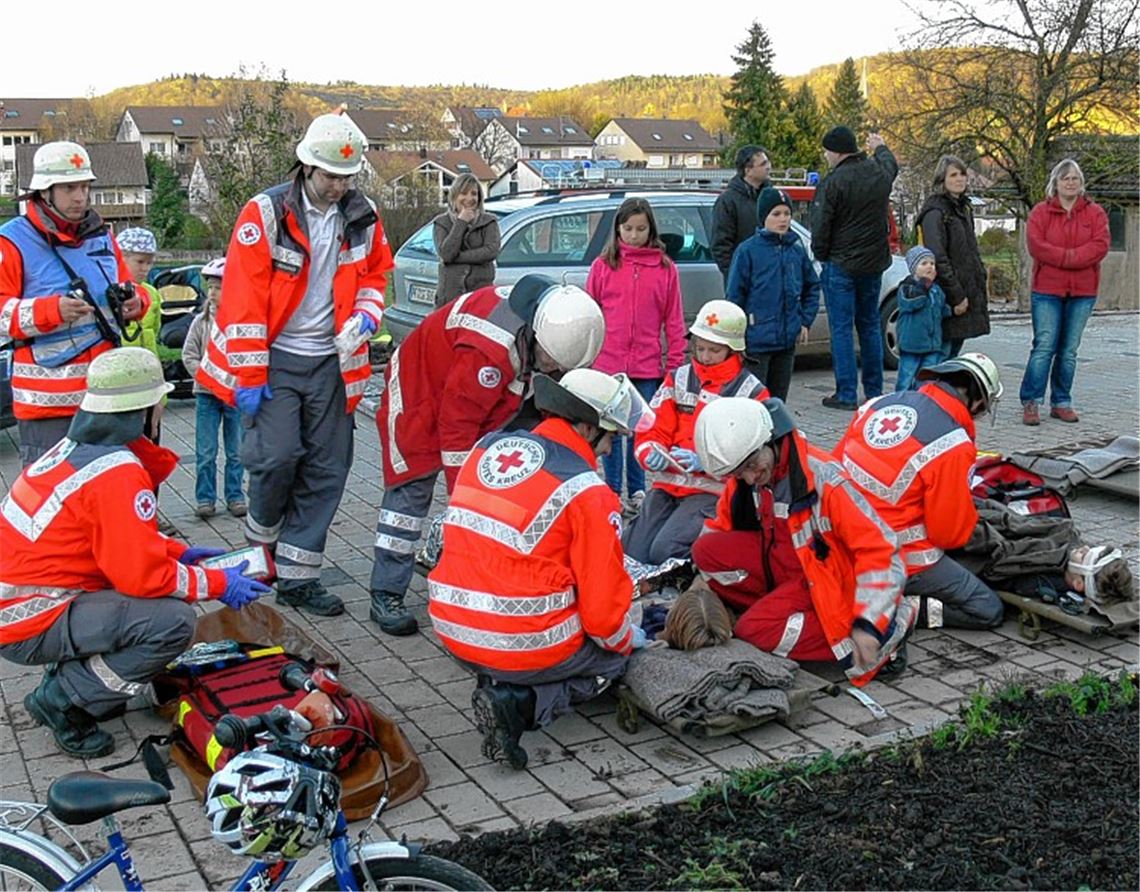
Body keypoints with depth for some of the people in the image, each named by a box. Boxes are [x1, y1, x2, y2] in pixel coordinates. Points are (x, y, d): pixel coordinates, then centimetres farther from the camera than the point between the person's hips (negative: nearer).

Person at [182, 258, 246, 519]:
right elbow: (189, 355, 1)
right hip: (206, 394, 1)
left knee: (236, 451, 9)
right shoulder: (201, 321, 0)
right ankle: (205, 498, 14)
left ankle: (235, 496, 20)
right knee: (205, 452, 4)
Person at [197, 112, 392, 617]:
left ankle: (296, 576, 13)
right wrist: (248, 375, -14)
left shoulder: (362, 217, 4)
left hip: (331, 362, 4)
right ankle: (261, 535, 16)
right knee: (277, 456, -16)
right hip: (276, 359, -4)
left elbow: (376, 273, 21)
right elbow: (242, 298, -11)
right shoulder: (266, 214, -9)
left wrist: (365, 317, -1)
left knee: (326, 471, 3)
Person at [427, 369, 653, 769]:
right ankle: (525, 702, -3)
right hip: (526, 646, -7)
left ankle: (503, 687, 7)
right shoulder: (587, 492, -14)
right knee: (614, 656, 21)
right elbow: (603, 609, -11)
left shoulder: (488, 447, 5)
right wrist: (626, 640, 12)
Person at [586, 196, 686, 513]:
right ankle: (612, 492, 18)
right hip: (608, 364, 0)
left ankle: (637, 491, 21)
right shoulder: (603, 265, 2)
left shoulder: (665, 268, 2)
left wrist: (675, 363, 1)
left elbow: (674, 320, 4)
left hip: (647, 367, 0)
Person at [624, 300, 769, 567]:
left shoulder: (752, 392, 0)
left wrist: (705, 461, -21)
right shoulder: (679, 379, 12)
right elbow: (652, 431, 10)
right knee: (632, 550, -10)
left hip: (713, 491, -4)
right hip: (668, 484, 5)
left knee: (665, 551, -23)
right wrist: (651, 454, -14)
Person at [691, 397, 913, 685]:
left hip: (823, 575, -6)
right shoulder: (742, 479, -4)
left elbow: (877, 548, -24)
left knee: (754, 630, -28)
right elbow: (722, 527, 14)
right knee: (706, 550, -12)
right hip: (781, 563, 7)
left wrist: (868, 624, -28)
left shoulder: (824, 480, -25)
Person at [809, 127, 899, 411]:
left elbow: (820, 227, -15)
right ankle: (874, 391, 20)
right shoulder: (880, 172, 4)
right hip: (874, 264, 6)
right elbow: (891, 163, 30)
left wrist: (821, 256, 2)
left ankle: (846, 395, -1)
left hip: (841, 265, -6)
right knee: (870, 326, 15)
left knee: (841, 329, -1)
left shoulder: (834, 182, -17)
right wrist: (879, 147, 50)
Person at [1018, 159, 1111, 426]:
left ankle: (1061, 402, 14)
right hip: (1047, 290, -2)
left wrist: (1063, 256, -16)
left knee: (1069, 350, 7)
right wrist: (1071, 256, -16)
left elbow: (1101, 245, -7)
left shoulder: (1095, 212, 8)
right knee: (1044, 347, -9)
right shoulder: (1040, 211, 4)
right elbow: (1035, 245, -10)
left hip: (1083, 292, 2)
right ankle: (1031, 402, -4)